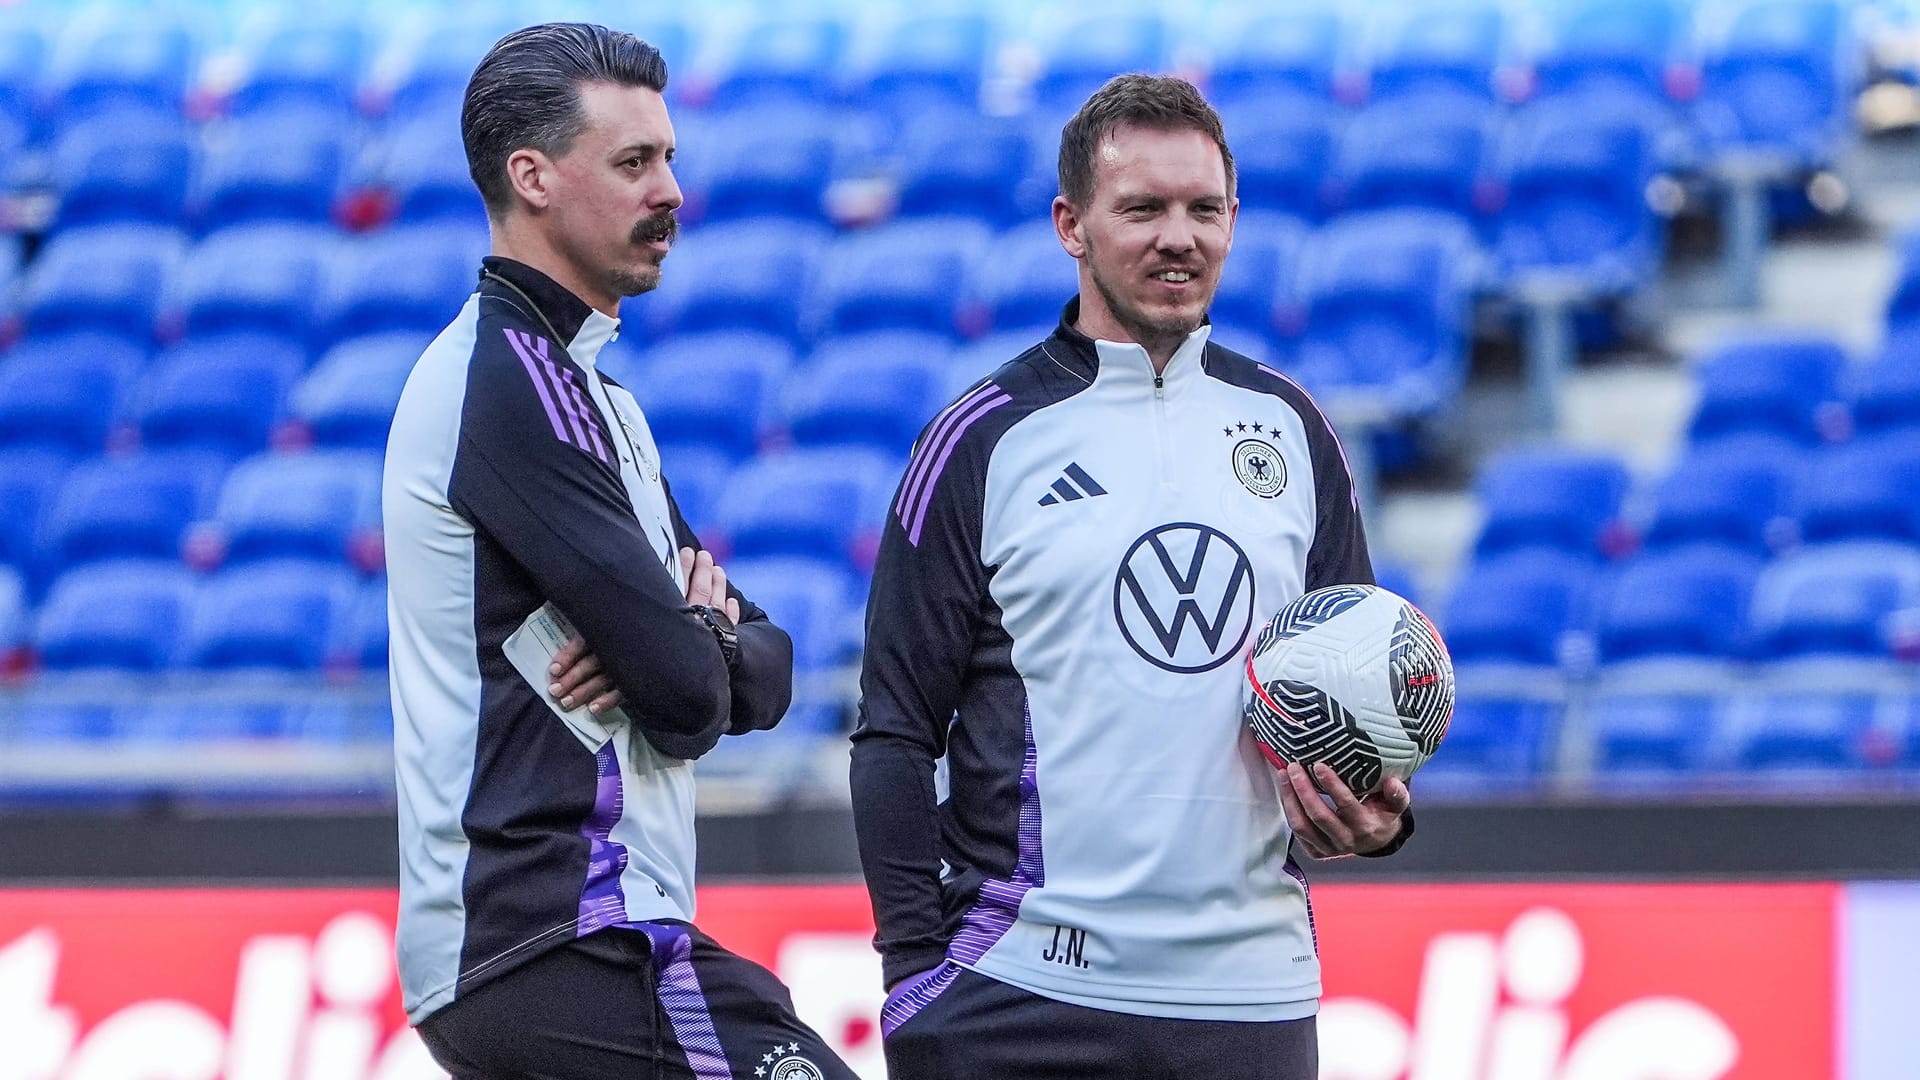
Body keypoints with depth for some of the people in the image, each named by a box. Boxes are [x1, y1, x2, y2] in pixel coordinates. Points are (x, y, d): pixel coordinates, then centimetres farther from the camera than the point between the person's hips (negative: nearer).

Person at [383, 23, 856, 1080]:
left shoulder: (585, 389, 22)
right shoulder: (520, 379, -10)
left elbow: (765, 671, 18)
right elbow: (689, 696, -17)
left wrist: (700, 633, -6)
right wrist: (700, 635, 7)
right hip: (576, 948, -10)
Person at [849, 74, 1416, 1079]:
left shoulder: (1291, 429, 11)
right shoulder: (980, 440, 0)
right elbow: (895, 728, -1)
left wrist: (1377, 812, -3)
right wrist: (914, 970, -8)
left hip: (1251, 991, 4)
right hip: (1023, 989, -3)